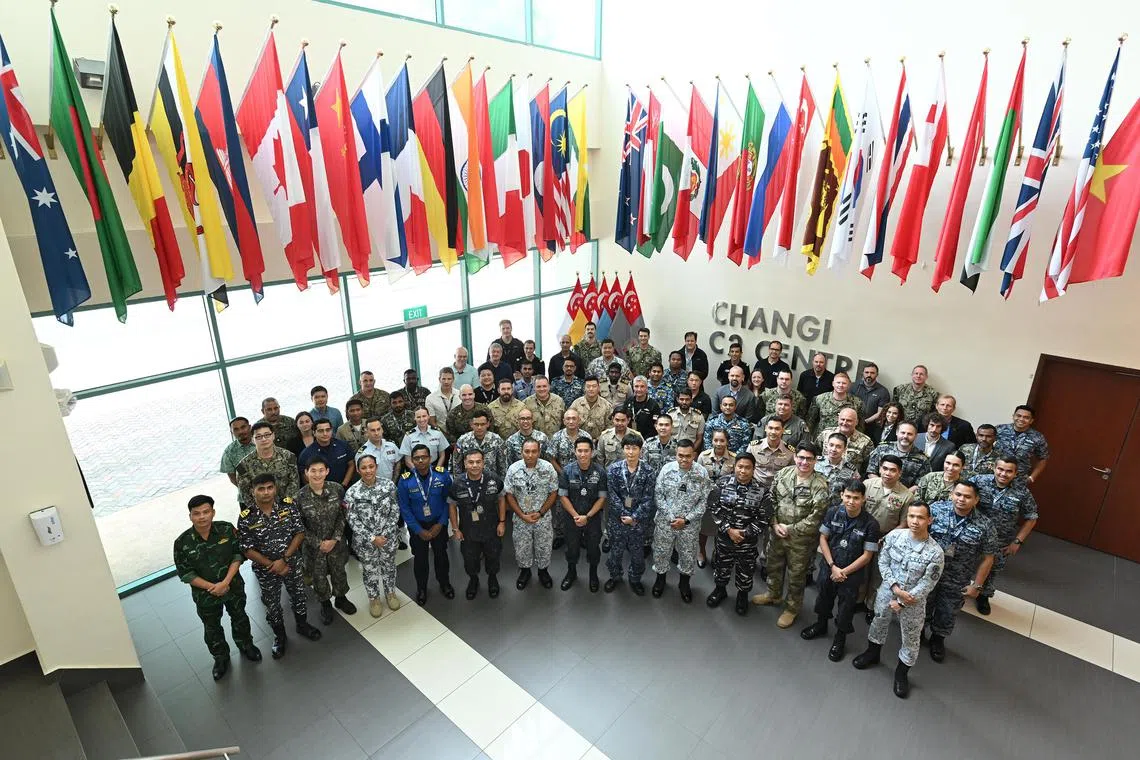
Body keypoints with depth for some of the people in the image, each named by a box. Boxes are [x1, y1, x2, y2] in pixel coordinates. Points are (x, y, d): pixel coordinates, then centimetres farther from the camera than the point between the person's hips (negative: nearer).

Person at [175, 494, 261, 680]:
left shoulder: (227, 529, -20)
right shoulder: (182, 543, -21)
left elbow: (238, 555, -13)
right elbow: (185, 574, -14)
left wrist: (226, 582, -22)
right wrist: (212, 587, -20)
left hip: (233, 587, 0)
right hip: (205, 595, 0)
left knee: (239, 618, 24)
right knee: (212, 628, 22)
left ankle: (245, 645, 51)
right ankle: (221, 657, 47)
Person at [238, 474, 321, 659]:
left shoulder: (289, 506, -16)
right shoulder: (246, 518, -19)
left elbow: (300, 533, -12)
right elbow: (247, 550, -14)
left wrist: (283, 559, -20)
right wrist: (272, 565, -18)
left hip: (292, 563, 1)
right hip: (265, 569, -1)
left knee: (298, 595, 21)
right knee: (272, 604, 18)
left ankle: (302, 625, 48)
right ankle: (279, 636, 43)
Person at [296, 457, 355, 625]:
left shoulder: (337, 489, -14)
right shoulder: (300, 496, -18)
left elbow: (342, 516, -6)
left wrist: (334, 539, -13)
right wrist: (319, 543, -13)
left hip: (336, 541, 1)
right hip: (314, 545, -1)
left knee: (339, 572, 20)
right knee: (319, 577, 17)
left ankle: (341, 599, 47)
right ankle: (325, 605, 44)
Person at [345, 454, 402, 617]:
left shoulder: (388, 485, -12)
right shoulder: (352, 492, -16)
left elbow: (395, 511, -5)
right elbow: (353, 521, -13)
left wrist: (386, 534, -12)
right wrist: (372, 538, -16)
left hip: (388, 537, 1)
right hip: (365, 541, -1)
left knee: (389, 566, 21)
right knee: (369, 570, 18)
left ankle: (390, 593, 46)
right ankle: (374, 598, 42)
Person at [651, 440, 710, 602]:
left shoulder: (702, 473, -13)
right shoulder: (666, 469, -12)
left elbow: (704, 501, -9)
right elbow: (658, 495, -8)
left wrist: (686, 519, -15)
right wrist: (671, 517, -14)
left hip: (690, 524, 0)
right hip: (665, 521, 0)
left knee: (688, 555, 16)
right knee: (661, 552, 16)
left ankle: (684, 583, 42)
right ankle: (660, 579, 43)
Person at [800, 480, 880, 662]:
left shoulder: (870, 524, -21)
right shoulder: (833, 512, -14)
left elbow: (867, 555, -14)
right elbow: (823, 538, -5)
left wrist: (844, 572, -14)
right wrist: (833, 566, -11)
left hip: (852, 572, -3)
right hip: (829, 566, 3)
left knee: (846, 605, 14)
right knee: (824, 597, 22)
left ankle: (840, 638, 38)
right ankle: (821, 624, 48)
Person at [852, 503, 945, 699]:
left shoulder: (935, 552, -23)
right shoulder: (894, 536, -16)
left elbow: (927, 584, -17)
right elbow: (883, 562, -6)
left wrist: (902, 602, -15)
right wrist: (895, 588, -18)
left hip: (914, 601, -2)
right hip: (887, 591, 3)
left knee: (911, 639, 15)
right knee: (879, 623, 23)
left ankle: (901, 674, 39)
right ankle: (872, 654, 50)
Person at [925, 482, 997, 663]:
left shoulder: (984, 525, -15)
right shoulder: (936, 509, -15)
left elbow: (987, 558, -6)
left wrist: (977, 585, -4)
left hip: (957, 582, 0)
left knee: (947, 614, 21)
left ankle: (938, 639, 48)